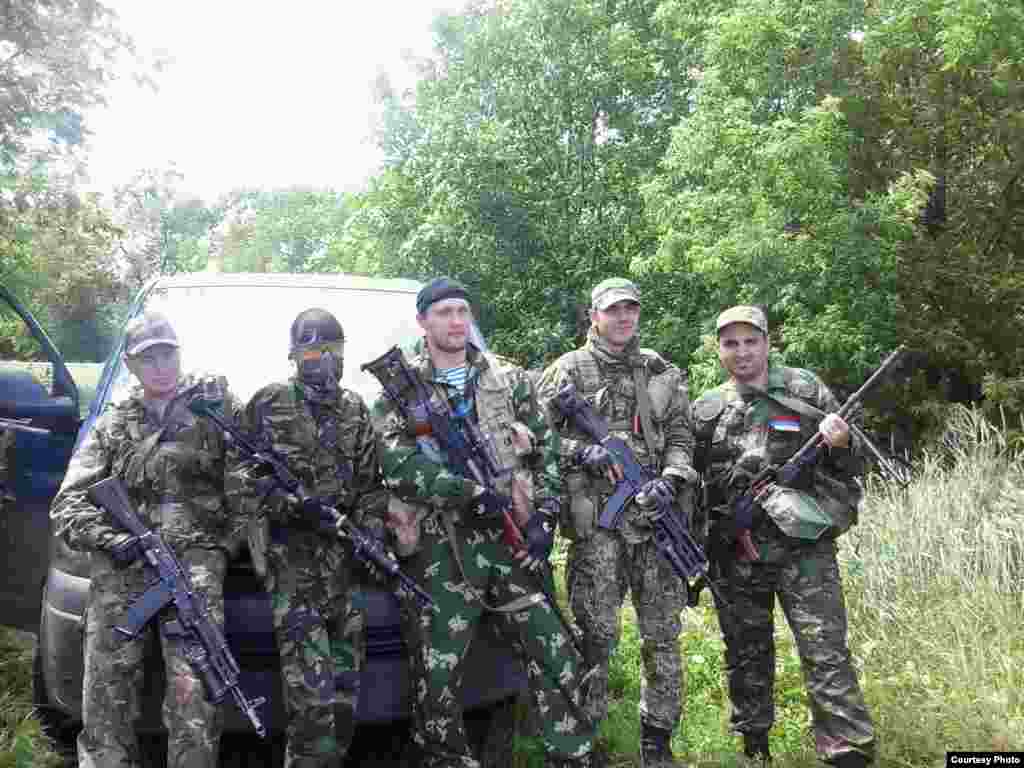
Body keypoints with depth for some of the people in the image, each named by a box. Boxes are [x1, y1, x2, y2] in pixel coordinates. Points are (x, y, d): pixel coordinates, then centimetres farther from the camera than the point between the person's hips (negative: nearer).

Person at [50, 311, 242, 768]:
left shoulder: (213, 399, 15)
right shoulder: (112, 425, 19)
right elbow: (68, 504, 13)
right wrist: (109, 538, -6)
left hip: (195, 559, -2)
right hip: (121, 566, 3)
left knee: (193, 697, -14)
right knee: (106, 698, -1)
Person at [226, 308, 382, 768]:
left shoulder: (355, 410, 14)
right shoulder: (269, 404, 1)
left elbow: (369, 483, 14)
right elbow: (238, 480, -4)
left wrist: (371, 532, -3)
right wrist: (286, 502, -20)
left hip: (346, 557, 5)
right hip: (290, 557, -5)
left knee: (344, 692, 8)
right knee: (312, 693, -13)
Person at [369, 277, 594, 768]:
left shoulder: (510, 379, 11)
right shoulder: (400, 388, 2)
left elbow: (545, 451, 11)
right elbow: (397, 466, -12)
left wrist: (544, 516, -2)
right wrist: (474, 493, -18)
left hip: (514, 541, 3)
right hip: (442, 551, -2)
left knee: (557, 659, 5)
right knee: (436, 674, 2)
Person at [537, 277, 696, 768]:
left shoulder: (664, 372, 15)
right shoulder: (568, 370, 5)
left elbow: (681, 436, 11)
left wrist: (671, 478, -8)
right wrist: (581, 451, -14)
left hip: (656, 516, 3)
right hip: (596, 521, -3)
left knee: (663, 635, 8)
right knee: (596, 635, 0)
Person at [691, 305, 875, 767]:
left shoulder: (806, 390, 4)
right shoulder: (706, 409, 9)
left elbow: (849, 466, 8)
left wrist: (841, 444, -15)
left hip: (802, 544, -2)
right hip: (734, 551, 3)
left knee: (826, 654, -7)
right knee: (746, 654, 12)